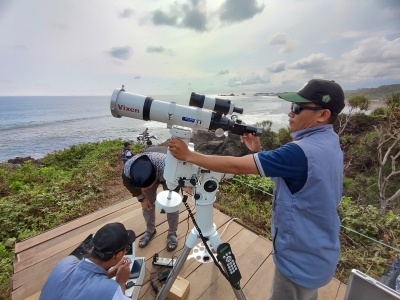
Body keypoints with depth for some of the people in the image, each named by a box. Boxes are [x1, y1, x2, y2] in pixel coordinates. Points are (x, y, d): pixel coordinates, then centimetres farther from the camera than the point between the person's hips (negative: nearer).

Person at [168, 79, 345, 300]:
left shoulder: (302, 152, -34)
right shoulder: (328, 143, -1)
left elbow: (237, 166, -33)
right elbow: (282, 172, 5)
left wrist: (188, 155, -24)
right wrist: (259, 152, -8)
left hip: (302, 259, -8)